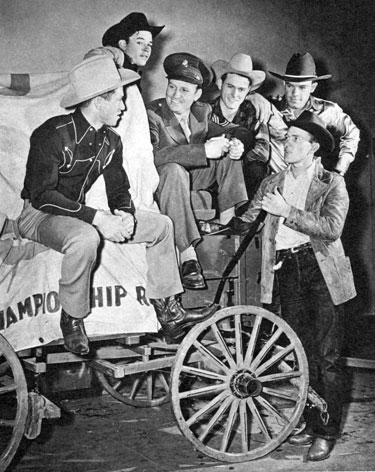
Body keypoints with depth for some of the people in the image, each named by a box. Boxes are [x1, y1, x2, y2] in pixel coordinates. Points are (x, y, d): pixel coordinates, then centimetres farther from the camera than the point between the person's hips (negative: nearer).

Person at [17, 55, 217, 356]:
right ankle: (72, 320, -20)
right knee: (85, 238, -42)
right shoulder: (52, 135, -20)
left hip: (79, 214, 8)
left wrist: (125, 214, -18)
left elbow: (119, 189, 7)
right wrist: (96, 217, -35)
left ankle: (168, 313, 2)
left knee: (160, 225, -1)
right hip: (40, 215, -7)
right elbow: (42, 195, -27)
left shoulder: (111, 141, 3)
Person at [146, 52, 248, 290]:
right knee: (174, 170, -38)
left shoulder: (202, 111, 1)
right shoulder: (153, 114, -19)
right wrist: (204, 150, -37)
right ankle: (188, 256, -42)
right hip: (157, 181, -6)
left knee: (230, 152, -6)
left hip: (192, 177, 6)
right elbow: (153, 155, -34)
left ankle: (228, 218, -11)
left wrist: (233, 143, -23)